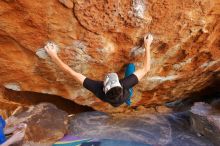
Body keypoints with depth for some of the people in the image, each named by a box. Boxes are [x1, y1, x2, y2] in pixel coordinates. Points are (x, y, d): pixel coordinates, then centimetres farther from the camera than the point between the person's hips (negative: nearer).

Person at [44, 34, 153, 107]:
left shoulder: (98, 89, -48)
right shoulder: (124, 85, -49)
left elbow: (72, 73, -45)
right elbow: (146, 69, -40)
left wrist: (53, 55, -39)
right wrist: (147, 46, -35)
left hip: (107, 100, 1)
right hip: (126, 96, -1)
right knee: (131, 66, 8)